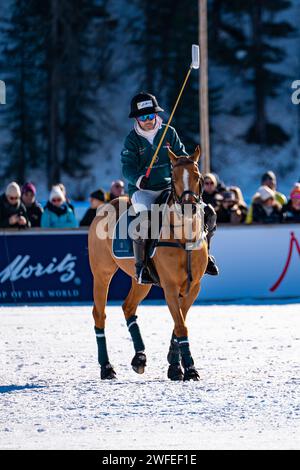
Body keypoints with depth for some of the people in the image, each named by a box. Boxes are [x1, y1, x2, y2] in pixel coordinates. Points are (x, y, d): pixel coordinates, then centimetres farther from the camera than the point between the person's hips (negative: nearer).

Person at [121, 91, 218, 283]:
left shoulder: (169, 133, 6)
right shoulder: (132, 139, -2)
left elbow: (181, 157, 8)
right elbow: (128, 166, -11)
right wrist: (138, 179, -33)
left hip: (169, 187, 4)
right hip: (143, 190, -4)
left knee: (208, 213, -6)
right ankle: (140, 266, -26)